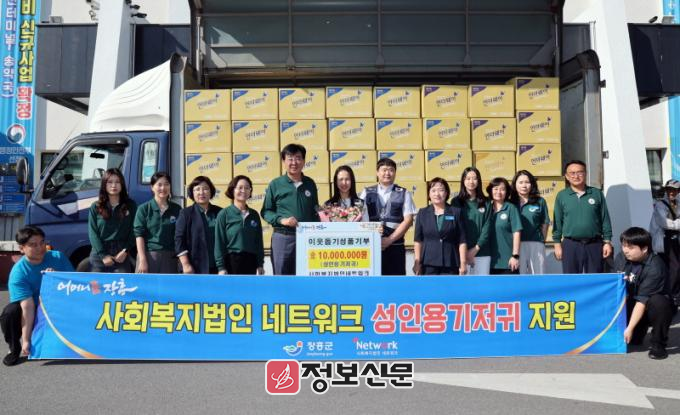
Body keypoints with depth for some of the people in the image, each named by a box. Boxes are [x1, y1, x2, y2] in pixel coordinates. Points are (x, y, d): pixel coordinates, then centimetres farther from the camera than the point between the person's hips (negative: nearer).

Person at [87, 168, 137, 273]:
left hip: (122, 254, 0)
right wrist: (103, 255, -11)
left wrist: (126, 251, -11)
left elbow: (133, 231, 1)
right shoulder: (95, 207, 5)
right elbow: (93, 233, -1)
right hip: (99, 255, 1)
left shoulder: (131, 206, 5)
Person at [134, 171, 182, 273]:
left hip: (169, 257, 2)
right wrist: (142, 260, -12)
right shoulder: (144, 208, 2)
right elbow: (139, 235, -4)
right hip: (148, 255, -2)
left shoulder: (177, 209, 8)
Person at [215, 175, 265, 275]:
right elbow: (219, 242, -6)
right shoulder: (224, 214, -4)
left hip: (250, 262, 4)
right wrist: (221, 267, -10)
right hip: (232, 261, -4)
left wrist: (260, 264, 8)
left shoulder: (254, 215, 8)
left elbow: (259, 241, 11)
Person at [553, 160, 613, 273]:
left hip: (595, 244, 1)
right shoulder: (561, 196, 4)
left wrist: (607, 241, 2)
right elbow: (557, 221, 5)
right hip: (571, 245, 0)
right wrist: (557, 243, 1)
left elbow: (605, 219, 7)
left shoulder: (597, 193, 6)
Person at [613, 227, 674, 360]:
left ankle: (658, 344, -18)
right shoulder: (621, 258, -7)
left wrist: (630, 328, -28)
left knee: (658, 302, -38)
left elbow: (642, 301, -28)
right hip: (631, 305, 5)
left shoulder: (654, 267, -26)